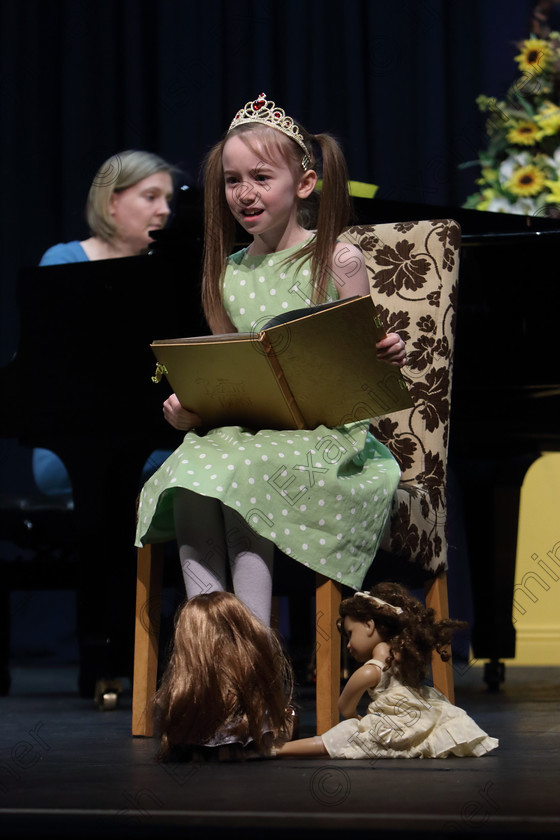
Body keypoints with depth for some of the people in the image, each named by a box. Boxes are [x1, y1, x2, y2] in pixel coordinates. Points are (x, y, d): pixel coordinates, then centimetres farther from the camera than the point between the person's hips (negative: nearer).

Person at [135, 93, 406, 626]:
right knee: (192, 473, -29)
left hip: (325, 430, -4)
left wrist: (387, 357, -21)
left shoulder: (338, 261, 1)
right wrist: (187, 403, -1)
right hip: (242, 431, 4)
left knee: (246, 471, -34)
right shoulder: (226, 273, 13)